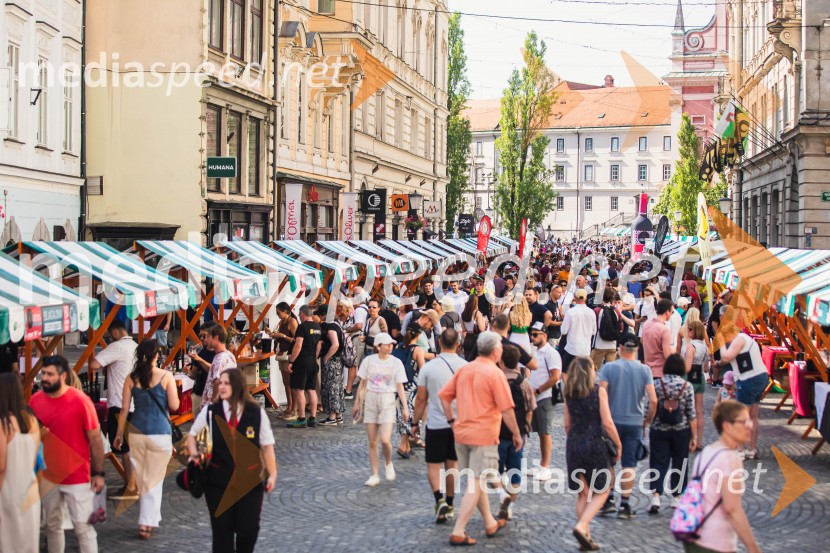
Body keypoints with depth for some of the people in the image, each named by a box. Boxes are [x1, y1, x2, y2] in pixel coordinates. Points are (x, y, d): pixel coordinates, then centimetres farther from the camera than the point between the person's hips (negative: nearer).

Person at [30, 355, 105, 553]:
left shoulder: (80, 401, -15)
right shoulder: (35, 400, -2)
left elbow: (95, 438, -9)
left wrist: (98, 473, -9)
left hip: (77, 477, -4)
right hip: (48, 476, 4)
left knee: (83, 527, 0)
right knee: (52, 526, 14)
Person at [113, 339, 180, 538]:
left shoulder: (132, 378, 1)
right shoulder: (166, 376, -7)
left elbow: (124, 409, 2)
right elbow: (174, 406, -7)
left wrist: (119, 433, 11)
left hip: (137, 432, 3)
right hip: (160, 433, -3)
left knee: (141, 479, 17)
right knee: (154, 480, 4)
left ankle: (152, 516, 27)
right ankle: (146, 523, 0)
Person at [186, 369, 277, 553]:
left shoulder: (256, 413, -4)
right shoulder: (209, 412, -2)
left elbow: (267, 445, 0)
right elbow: (192, 434, 14)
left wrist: (272, 474, -5)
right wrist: (194, 454, -3)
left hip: (249, 482, 0)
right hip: (218, 482, 1)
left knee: (248, 529, 0)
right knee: (221, 529, 2)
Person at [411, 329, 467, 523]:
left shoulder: (428, 368, -9)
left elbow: (421, 399, -4)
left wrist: (415, 422, 7)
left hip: (436, 423, -2)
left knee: (433, 465, 6)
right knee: (452, 464, 14)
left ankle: (439, 499, -15)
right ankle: (450, 505, 21)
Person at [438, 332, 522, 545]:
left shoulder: (463, 370, 6)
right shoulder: (495, 373, -13)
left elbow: (444, 395, 10)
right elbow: (506, 409, -14)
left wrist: (451, 420, 16)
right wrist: (517, 434, -4)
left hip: (461, 434, 7)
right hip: (484, 435, -7)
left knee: (476, 481, 18)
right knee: (476, 484, -3)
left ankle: (490, 523, 32)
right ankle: (458, 532, -7)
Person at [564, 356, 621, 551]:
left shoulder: (568, 394, 5)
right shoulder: (599, 391, -8)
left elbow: (567, 424, 9)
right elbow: (607, 423, -11)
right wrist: (618, 444, -1)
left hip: (574, 445, 5)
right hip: (596, 444, -5)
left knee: (583, 494, 14)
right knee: (601, 491, 6)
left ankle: (585, 536, 16)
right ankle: (581, 526, -12)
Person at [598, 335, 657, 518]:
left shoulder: (608, 367, -6)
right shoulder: (644, 370, -3)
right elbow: (653, 401, -8)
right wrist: (648, 420, 7)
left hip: (612, 421, -1)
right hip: (635, 423, 1)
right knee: (629, 465, 6)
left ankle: (608, 499, 9)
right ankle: (625, 505, 7)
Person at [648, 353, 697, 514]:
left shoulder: (657, 384, -5)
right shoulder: (687, 386, -6)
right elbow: (691, 414, -5)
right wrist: (694, 436, 1)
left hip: (659, 430, 0)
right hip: (681, 430, 0)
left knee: (658, 463, 2)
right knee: (679, 464, 14)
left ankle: (655, 496, -14)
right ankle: (677, 497, 21)